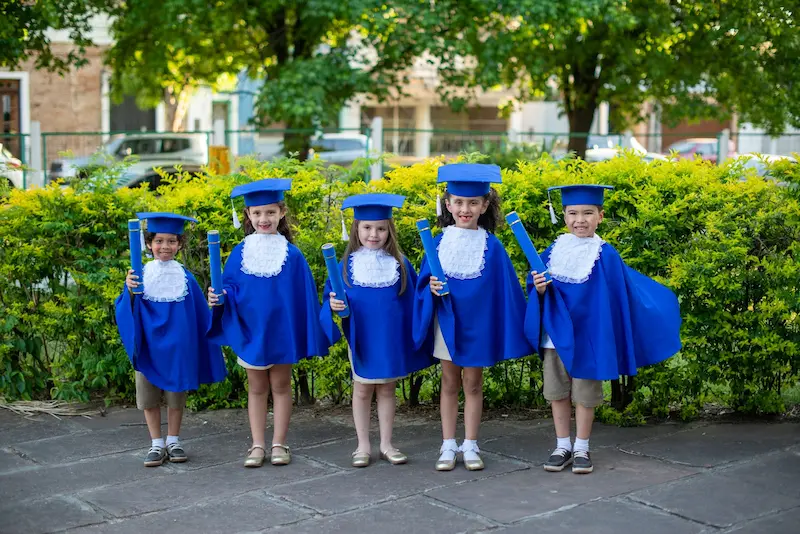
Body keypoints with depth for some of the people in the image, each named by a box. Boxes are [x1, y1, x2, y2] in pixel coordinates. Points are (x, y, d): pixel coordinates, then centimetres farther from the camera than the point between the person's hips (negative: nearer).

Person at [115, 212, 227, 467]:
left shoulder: (185, 277, -2)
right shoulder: (139, 276, -4)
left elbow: (200, 315, 4)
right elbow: (125, 311, -8)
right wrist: (129, 291, -26)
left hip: (177, 347, 0)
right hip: (148, 347, 0)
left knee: (176, 397, 10)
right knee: (149, 397, 6)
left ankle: (173, 441, 24)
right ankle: (157, 444, 18)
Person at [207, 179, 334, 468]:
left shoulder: (292, 255, -6)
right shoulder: (240, 253, -2)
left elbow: (304, 297, -4)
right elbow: (230, 291, 3)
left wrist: (308, 336, -6)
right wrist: (218, 299, -19)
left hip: (282, 332, -1)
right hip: (250, 332, 2)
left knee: (280, 386, 9)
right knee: (256, 388, 11)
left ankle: (279, 444, 18)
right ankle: (257, 445, 18)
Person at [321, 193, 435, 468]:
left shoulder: (399, 264, -1)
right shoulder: (348, 264, -4)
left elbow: (412, 300, 4)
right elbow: (332, 295, -2)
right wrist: (333, 304, -21)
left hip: (391, 339, 1)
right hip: (361, 339, -1)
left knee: (387, 390, 12)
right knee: (362, 390, 10)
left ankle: (386, 444, 23)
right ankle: (363, 445, 20)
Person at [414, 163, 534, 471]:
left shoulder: (491, 246, -6)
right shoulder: (439, 242, -2)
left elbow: (505, 289, -4)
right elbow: (424, 283, 3)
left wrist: (511, 334, -7)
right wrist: (431, 287, -20)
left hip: (478, 323, -1)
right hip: (447, 323, 1)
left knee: (472, 384, 9)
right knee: (449, 384, 11)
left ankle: (470, 446, 19)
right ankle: (448, 446, 19)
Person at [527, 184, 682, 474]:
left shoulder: (605, 255, -7)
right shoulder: (554, 251, 2)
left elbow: (624, 290, -4)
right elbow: (536, 285, 7)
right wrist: (539, 288, -15)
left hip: (587, 336, -3)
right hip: (555, 334, 3)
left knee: (584, 395, 6)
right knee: (557, 392, 10)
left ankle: (582, 448, 20)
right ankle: (563, 446, 23)